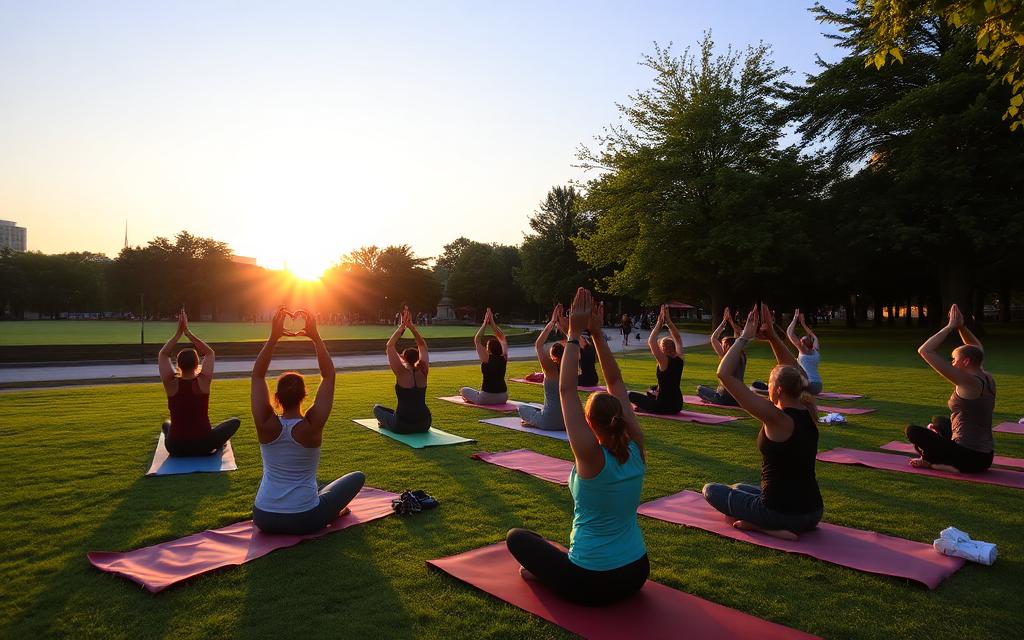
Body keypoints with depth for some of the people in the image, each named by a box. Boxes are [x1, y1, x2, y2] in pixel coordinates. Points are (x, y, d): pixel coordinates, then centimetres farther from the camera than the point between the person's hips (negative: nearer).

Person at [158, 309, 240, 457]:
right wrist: (187, 332, -3)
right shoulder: (203, 382, -13)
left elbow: (163, 355, 4)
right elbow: (210, 353, 1)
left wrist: (178, 333, -3)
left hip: (176, 448, 3)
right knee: (235, 421, 21)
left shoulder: (171, 384, -11)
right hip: (204, 446, -3)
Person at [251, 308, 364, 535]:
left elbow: (257, 375, -3)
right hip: (305, 521, -3)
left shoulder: (266, 425, -11)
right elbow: (328, 375, -10)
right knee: (357, 477, 18)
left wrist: (274, 337, -9)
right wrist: (315, 337, -11)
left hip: (263, 519, 3)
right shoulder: (312, 426, -17)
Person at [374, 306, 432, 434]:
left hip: (403, 427, -4)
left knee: (377, 408, 23)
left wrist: (402, 326, 0)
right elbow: (422, 345, 13)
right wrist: (411, 326, 10)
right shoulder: (423, 371, 2)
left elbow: (390, 347, -2)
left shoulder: (402, 372, -9)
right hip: (424, 425, 4)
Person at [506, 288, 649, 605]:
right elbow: (616, 384, -2)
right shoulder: (636, 451, -8)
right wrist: (597, 333, -3)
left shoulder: (591, 457, -22)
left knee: (516, 537, 17)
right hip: (636, 575, 6)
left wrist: (574, 334, -17)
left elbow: (566, 390, -20)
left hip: (590, 585, -5)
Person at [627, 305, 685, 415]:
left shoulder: (664, 361, -17)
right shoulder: (679, 359, 0)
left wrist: (659, 323, -9)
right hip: (677, 405, 8)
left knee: (630, 394, 5)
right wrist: (668, 321, 10)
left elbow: (651, 341, -18)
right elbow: (678, 338, 12)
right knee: (652, 391, 37)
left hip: (663, 406, -8)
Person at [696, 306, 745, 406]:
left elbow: (713, 338, -17)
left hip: (725, 398, -7)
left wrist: (724, 322, -11)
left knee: (700, 388, 13)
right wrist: (731, 322, 14)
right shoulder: (742, 358, 0)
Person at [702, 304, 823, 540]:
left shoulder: (777, 419, -21)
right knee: (741, 487, 33)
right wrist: (772, 336, 4)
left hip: (781, 513, -9)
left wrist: (745, 336, -17)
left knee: (711, 490, 14)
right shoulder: (809, 413, -2)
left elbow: (725, 374, -25)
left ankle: (765, 527, -3)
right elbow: (793, 372, 14)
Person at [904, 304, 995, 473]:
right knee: (938, 421, 29)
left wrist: (951, 326, -14)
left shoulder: (967, 382, -19)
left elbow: (925, 351, -22)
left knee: (913, 431, 1)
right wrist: (961, 326, 14)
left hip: (968, 460, -9)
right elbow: (977, 349, 25)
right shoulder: (987, 379, 5)